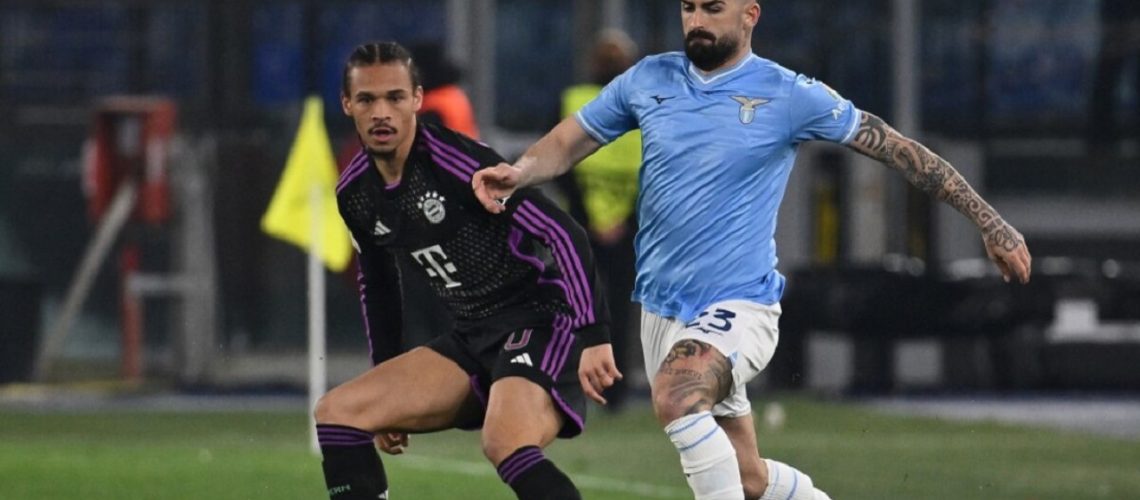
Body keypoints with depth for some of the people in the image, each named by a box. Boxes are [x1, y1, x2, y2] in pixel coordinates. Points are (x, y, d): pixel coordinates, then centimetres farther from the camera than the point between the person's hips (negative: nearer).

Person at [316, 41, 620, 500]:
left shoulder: (453, 161, -19)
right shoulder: (355, 194, 5)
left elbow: (564, 235, -20)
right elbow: (377, 285, 23)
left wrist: (594, 337, -25)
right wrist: (387, 391, 24)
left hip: (540, 320, -8)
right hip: (473, 337, 8)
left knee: (506, 445, -34)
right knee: (336, 413, -1)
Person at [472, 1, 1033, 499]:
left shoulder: (788, 95, -7)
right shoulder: (648, 80, 5)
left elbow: (896, 147, -5)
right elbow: (567, 142, 11)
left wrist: (989, 222, -8)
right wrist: (516, 173, -12)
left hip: (739, 305, -5)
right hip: (661, 309, 5)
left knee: (676, 394, -34)